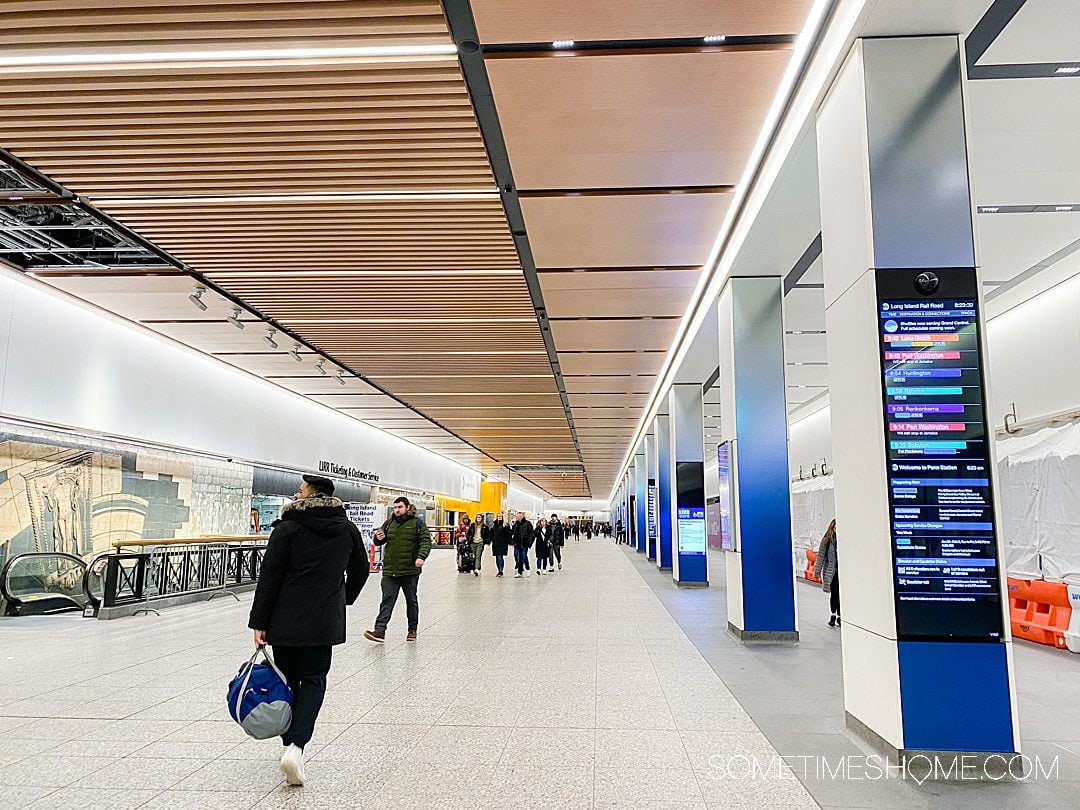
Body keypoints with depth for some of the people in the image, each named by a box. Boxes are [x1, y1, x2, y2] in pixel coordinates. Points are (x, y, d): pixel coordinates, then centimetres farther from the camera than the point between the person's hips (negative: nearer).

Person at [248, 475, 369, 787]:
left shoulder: (288, 528, -8)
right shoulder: (348, 529, 3)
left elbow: (269, 577, -9)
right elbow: (360, 570, 13)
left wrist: (259, 622, -5)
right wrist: (343, 600, 29)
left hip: (286, 618, -2)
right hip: (325, 620, 2)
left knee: (287, 680, 14)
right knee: (313, 680, 8)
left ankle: (290, 744, 21)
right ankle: (296, 745, -9)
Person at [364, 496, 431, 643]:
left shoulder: (417, 523, -2)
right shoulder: (389, 523, 11)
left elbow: (426, 541, -9)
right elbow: (378, 541, 20)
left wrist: (421, 557, -26)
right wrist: (379, 538, -5)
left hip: (410, 570, -3)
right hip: (390, 570, 3)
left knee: (411, 600, 11)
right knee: (387, 599, -5)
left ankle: (412, 630, 23)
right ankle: (380, 630, -11)